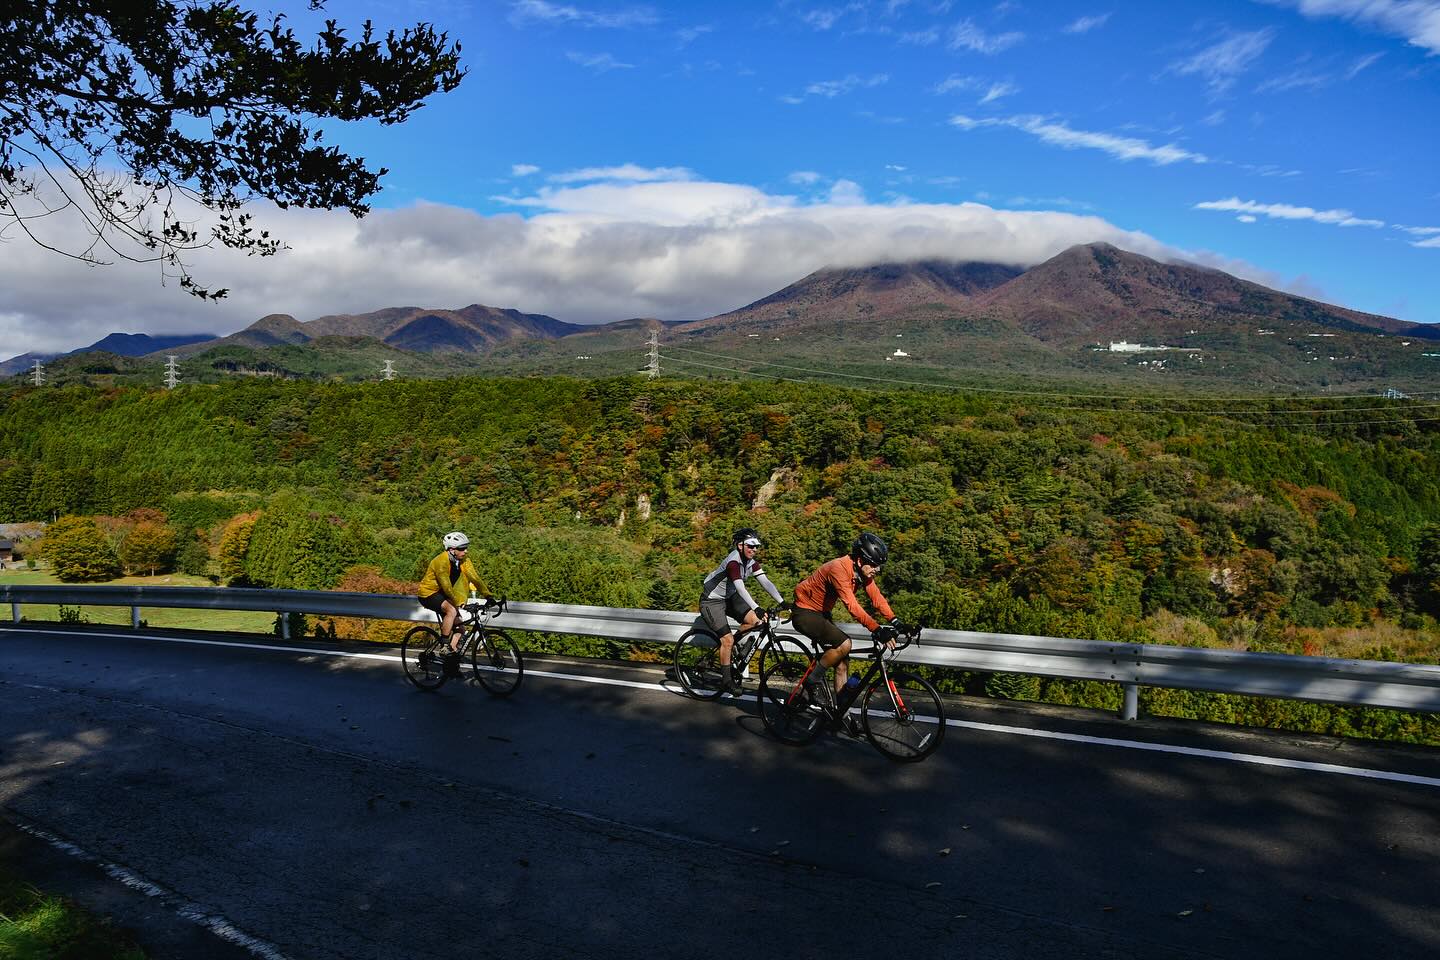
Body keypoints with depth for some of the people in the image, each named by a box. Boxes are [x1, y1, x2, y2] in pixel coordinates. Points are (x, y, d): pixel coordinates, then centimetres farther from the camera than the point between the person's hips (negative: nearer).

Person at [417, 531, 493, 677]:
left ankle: (451, 665, 7)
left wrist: (487, 595, -23)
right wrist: (458, 603, -44)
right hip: (428, 594, -8)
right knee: (452, 611, -33)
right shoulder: (441, 561, -28)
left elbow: (475, 578, -12)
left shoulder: (463, 561, -6)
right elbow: (446, 586, -36)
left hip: (442, 594, 8)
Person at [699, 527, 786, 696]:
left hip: (729, 597, 8)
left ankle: (728, 645, 10)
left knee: (754, 620, -11)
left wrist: (782, 602, -21)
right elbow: (740, 588, -39)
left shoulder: (751, 562, -4)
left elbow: (766, 582, -11)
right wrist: (757, 609, -49)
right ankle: (726, 681, 1)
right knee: (728, 640, -13)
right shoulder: (733, 561, -28)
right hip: (711, 601, -8)